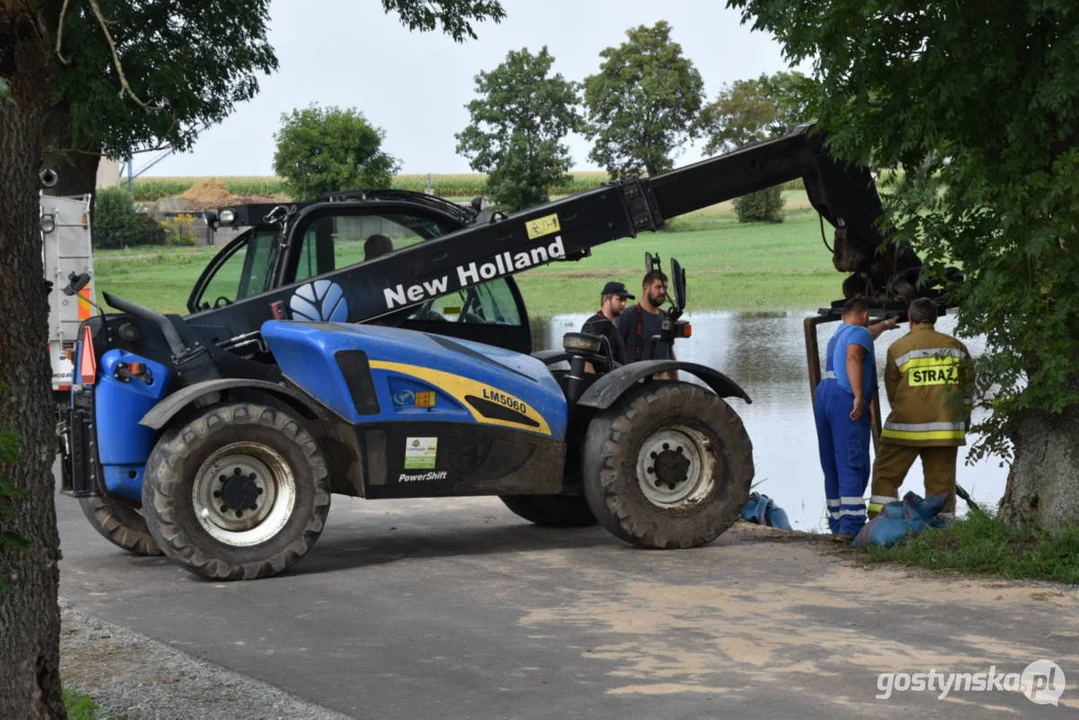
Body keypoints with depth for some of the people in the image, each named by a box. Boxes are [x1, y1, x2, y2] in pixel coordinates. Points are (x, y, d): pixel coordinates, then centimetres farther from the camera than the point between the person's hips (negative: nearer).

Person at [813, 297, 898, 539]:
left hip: (823, 396, 9)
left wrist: (885, 325, 70)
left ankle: (837, 523, 14)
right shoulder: (859, 333, 1)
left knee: (832, 467, 11)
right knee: (852, 465, -13)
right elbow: (853, 359, -19)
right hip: (845, 400, -9)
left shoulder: (838, 335, 29)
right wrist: (859, 397, -26)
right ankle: (850, 525, -21)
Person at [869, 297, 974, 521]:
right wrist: (964, 417, 22)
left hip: (906, 426, -3)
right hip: (946, 426, 3)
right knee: (941, 480, 8)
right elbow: (968, 387, 11)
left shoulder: (898, 348, -3)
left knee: (886, 474, 5)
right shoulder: (955, 346, 7)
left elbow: (892, 391, 3)